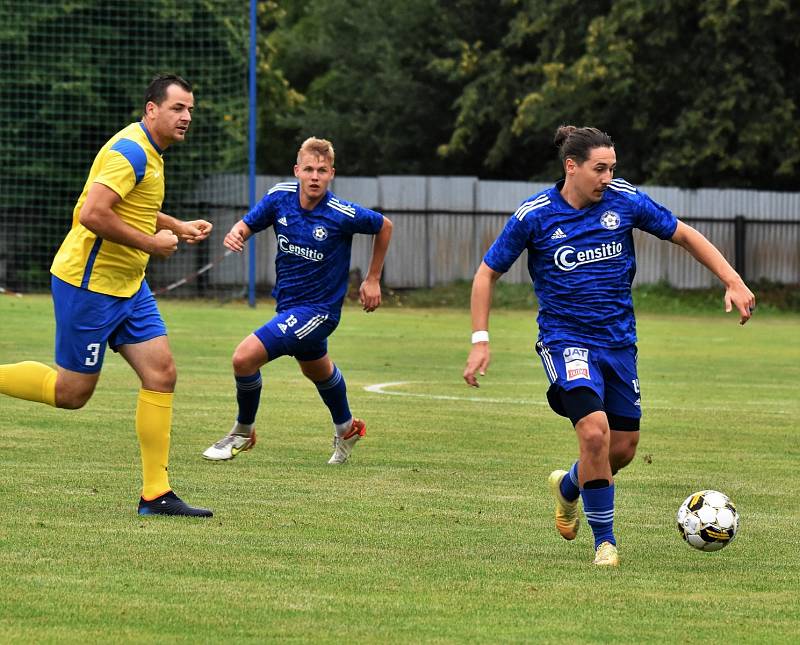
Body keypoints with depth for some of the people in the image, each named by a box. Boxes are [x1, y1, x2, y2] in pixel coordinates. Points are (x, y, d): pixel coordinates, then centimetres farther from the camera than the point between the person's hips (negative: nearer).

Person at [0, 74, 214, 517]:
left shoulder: (149, 152, 13)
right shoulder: (131, 151, -19)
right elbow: (92, 214, -29)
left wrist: (179, 228, 17)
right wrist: (151, 242, -20)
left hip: (127, 287, 10)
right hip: (89, 284, -10)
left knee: (161, 373, -1)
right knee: (72, 392, -2)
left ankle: (155, 494, 0)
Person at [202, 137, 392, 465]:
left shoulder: (343, 214, -22)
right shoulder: (280, 197, -11)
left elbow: (384, 226, -5)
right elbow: (248, 224, 1)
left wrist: (372, 279, 0)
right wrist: (236, 233, -24)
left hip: (318, 309, -7)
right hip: (288, 302, 7)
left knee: (245, 357, -18)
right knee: (317, 370, 30)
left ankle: (243, 432, 5)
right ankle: (346, 428, 57)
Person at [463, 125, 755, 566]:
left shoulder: (625, 201, -5)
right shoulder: (534, 215, -11)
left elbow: (684, 235, 6)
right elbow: (488, 273, 0)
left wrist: (733, 282, -3)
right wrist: (480, 340, -6)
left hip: (619, 339, 4)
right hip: (566, 339, -4)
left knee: (623, 448, 8)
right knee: (594, 431, -24)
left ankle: (568, 487, 42)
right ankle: (604, 541, -6)